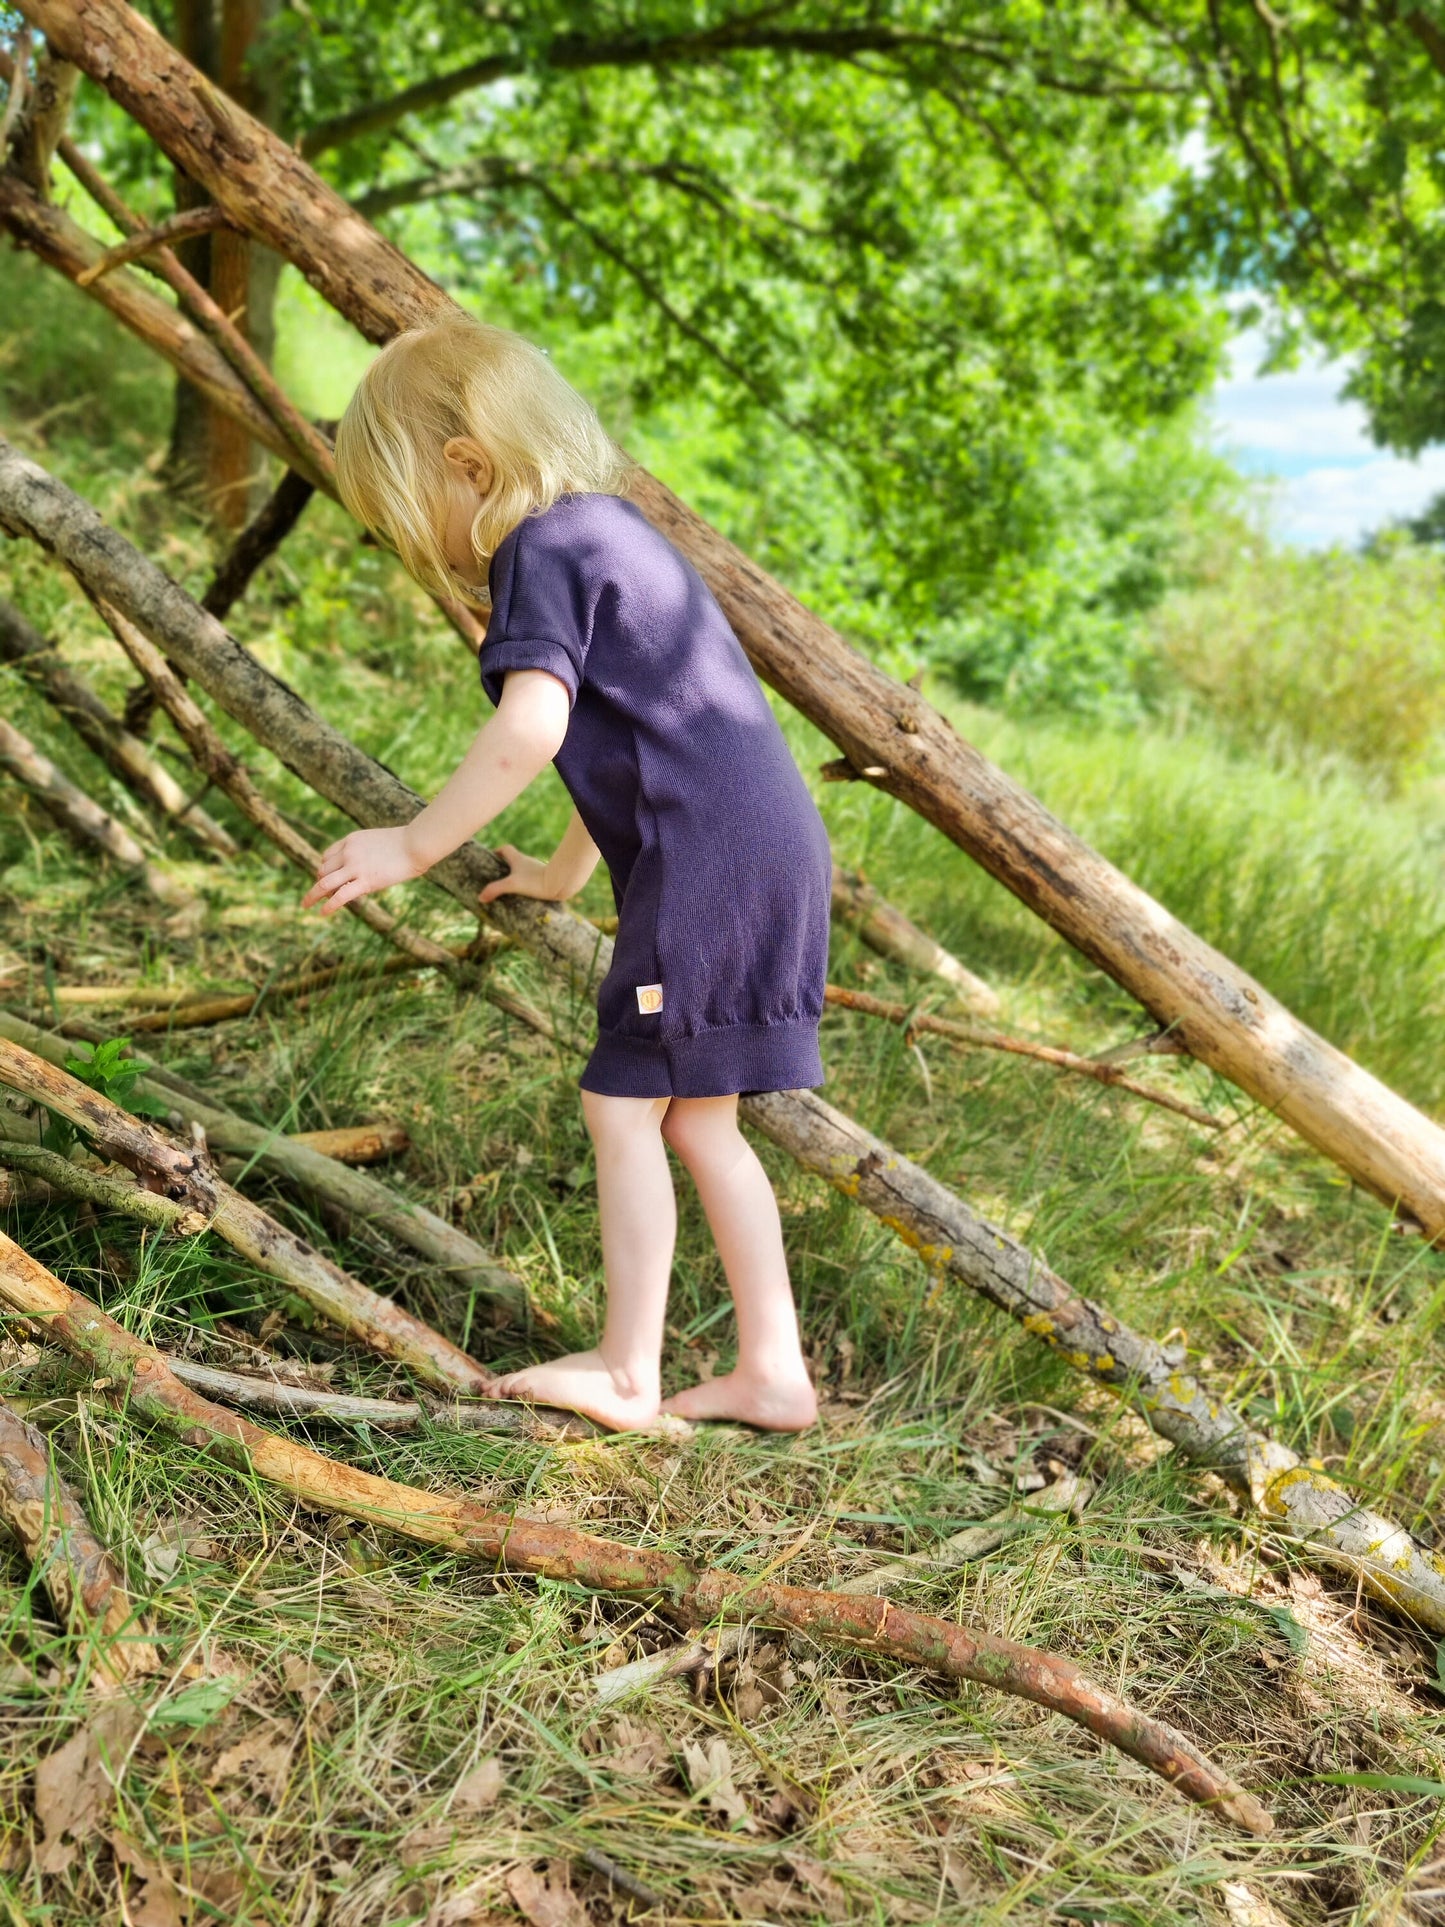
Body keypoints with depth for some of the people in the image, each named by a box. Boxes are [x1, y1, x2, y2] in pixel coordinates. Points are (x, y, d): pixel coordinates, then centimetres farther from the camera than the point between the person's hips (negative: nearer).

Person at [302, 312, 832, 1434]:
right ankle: (773, 1373, 18)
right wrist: (566, 872, 36)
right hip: (763, 850, 10)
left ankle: (626, 1374, 11)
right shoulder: (610, 531, 23)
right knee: (694, 1119, 13)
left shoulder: (542, 550, -8)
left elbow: (532, 726, -25)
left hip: (708, 865, -10)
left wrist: (415, 845, -17)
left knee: (626, 1107, 0)